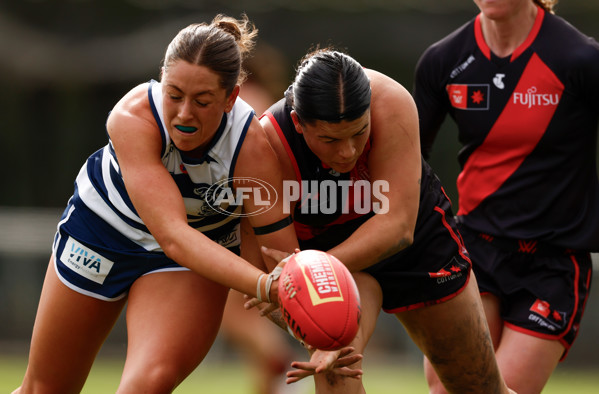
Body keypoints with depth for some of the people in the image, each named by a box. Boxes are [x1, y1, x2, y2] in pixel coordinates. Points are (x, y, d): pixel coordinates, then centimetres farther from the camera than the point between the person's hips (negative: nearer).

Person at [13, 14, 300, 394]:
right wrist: (266, 285, -57)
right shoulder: (132, 118, -36)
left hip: (204, 249, 0)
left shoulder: (252, 148, -32)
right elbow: (172, 235, -44)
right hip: (104, 228, 1)